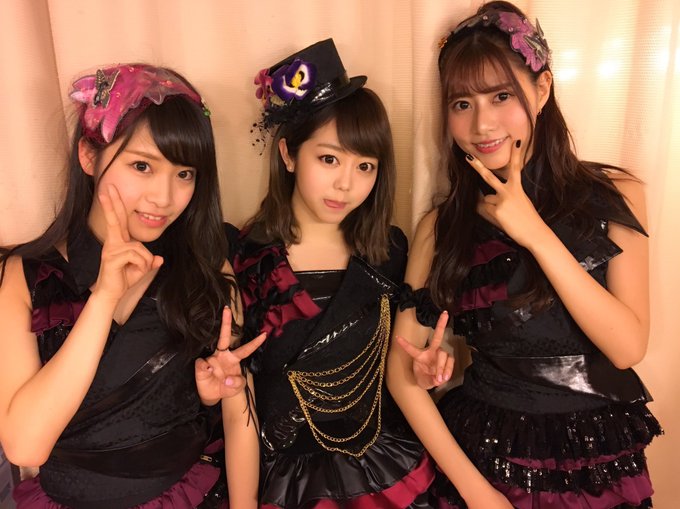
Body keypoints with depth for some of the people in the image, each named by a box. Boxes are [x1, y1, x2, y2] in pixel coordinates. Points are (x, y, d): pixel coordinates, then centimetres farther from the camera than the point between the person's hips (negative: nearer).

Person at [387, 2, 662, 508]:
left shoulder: (613, 194, -7)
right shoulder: (441, 225, -7)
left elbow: (628, 346, -15)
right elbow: (402, 367, -9)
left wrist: (537, 235, -23)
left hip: (603, 458, 1)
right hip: (488, 451, 0)